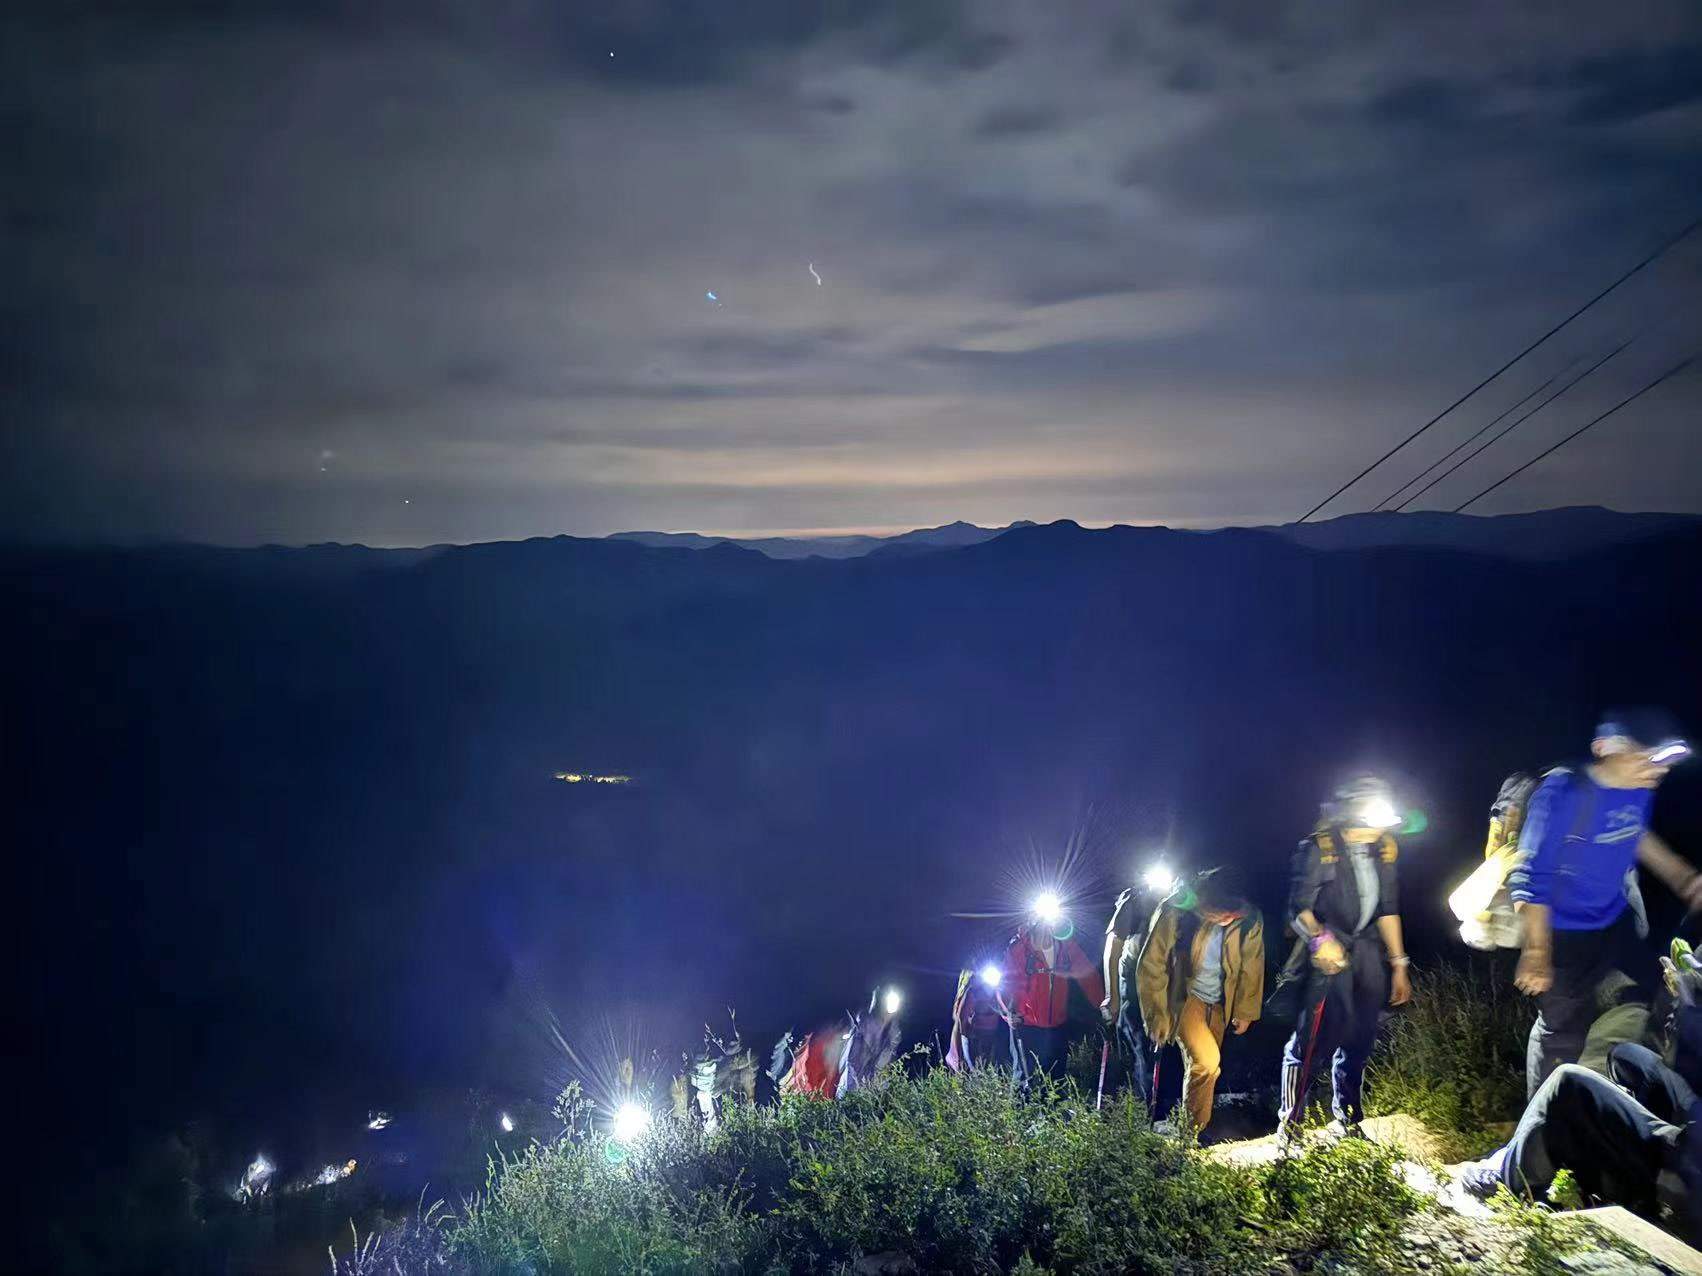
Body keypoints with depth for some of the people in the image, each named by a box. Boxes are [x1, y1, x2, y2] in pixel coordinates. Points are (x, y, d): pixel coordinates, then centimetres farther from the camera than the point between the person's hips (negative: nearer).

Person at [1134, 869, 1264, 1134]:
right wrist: (1157, 1016, -10)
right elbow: (1151, 967, -16)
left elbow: (1252, 969, -1)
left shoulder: (1250, 921, -19)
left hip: (1218, 1004, 4)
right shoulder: (1175, 912, -28)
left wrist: (1245, 1011, 8)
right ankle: (1193, 1130, -4)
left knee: (1202, 1067, 11)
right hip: (1183, 997, -4)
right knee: (1206, 1061, -19)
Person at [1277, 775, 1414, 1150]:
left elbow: (1388, 908, 16)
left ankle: (1346, 1120, 26)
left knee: (1359, 1039, 11)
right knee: (1310, 1040, -10)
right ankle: (1288, 1126, -2)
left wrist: (1399, 964, 16)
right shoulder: (1319, 848, -11)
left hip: (1366, 952, 6)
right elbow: (1299, 908, -12)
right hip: (1328, 952, -6)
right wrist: (1319, 938, -31)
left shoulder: (1383, 850, 9)